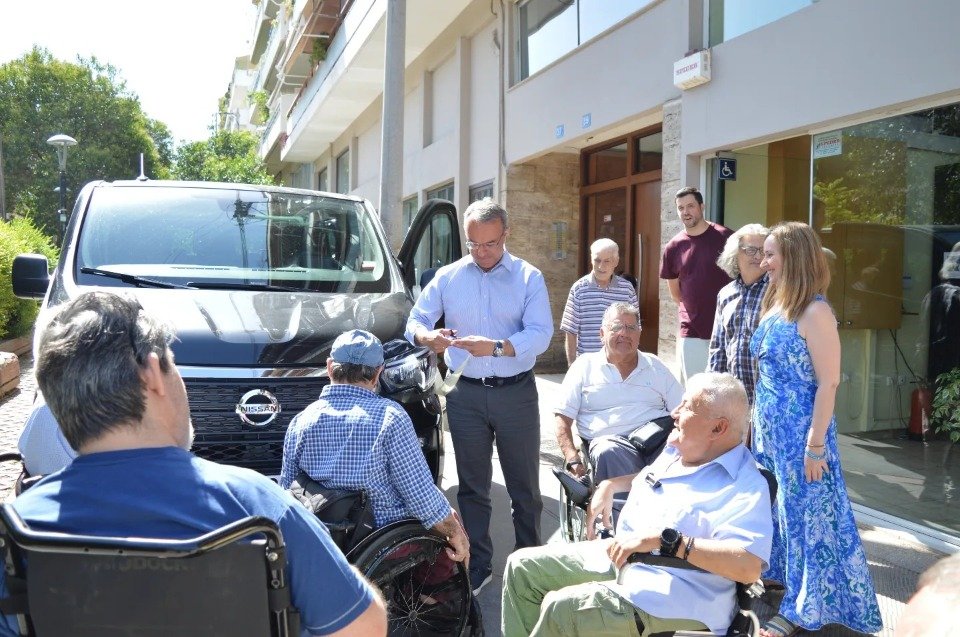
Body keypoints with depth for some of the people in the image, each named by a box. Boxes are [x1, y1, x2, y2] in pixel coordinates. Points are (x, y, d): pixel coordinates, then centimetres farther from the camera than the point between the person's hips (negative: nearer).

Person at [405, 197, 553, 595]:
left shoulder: (529, 278, -1)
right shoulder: (448, 277, 6)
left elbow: (540, 335, -11)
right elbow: (416, 319, 4)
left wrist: (496, 347, -28)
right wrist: (426, 336, -20)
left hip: (516, 393, -1)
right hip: (466, 394, 2)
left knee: (524, 485, 9)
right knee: (472, 485, 10)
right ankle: (477, 566, 21)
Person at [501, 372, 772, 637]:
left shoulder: (745, 486, -17)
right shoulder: (677, 450, 12)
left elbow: (749, 566, -31)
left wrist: (665, 539, -34)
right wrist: (610, 485, 16)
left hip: (673, 597, -9)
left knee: (560, 609, -27)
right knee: (523, 566, 5)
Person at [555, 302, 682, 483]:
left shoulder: (655, 366, 21)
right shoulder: (585, 366, 14)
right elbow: (563, 417, 9)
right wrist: (573, 459, -8)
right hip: (611, 440, -1)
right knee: (608, 453, -37)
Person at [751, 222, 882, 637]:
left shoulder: (814, 312, -18)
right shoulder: (773, 305, 8)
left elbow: (828, 383, -19)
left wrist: (815, 444, -19)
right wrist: (759, 421, 15)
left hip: (800, 431, -8)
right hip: (770, 427, 8)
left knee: (806, 512, 4)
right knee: (776, 508, 18)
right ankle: (778, 580, 36)